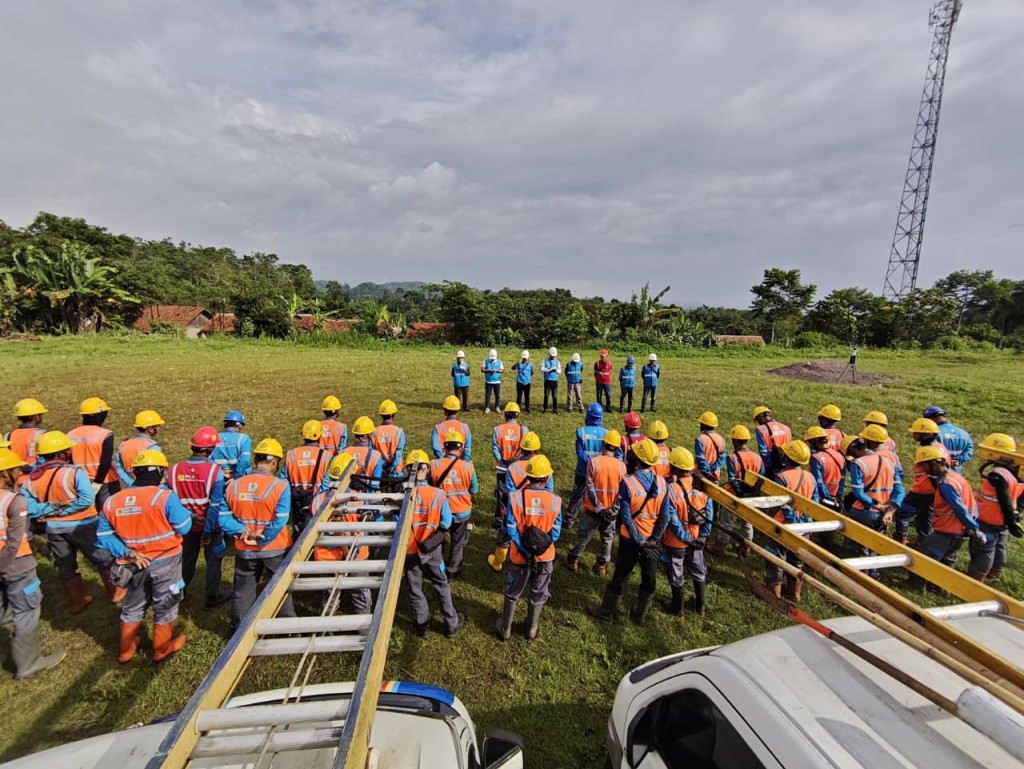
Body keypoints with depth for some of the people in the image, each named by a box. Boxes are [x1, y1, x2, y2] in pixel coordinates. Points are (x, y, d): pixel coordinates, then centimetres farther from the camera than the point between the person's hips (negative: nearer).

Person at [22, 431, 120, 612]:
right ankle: (116, 592, 27)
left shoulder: (32, 477, -3)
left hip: (54, 528, 5)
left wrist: (49, 509, -9)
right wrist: (62, 509, -17)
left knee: (65, 567, 21)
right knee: (105, 559, 14)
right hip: (82, 525, -5)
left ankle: (76, 601, 34)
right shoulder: (75, 472, -20)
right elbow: (87, 499, -30)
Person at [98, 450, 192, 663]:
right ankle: (162, 649, 34)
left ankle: (126, 650, 43)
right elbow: (184, 527, -17)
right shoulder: (165, 496, -23)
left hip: (134, 565, 4)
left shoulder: (112, 501, -5)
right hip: (165, 562, -4)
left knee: (132, 607, 27)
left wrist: (128, 553, -8)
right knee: (164, 607, 17)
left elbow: (104, 537, -4)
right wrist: (181, 509, -1)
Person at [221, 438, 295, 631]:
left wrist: (243, 532, -10)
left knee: (242, 591, 22)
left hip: (245, 551, 3)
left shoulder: (234, 485, -6)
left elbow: (224, 518, -5)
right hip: (275, 550, -3)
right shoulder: (280, 486, -20)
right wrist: (262, 540, -10)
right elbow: (279, 522, -23)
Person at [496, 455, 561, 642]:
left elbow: (511, 529, -16)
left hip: (520, 556, 0)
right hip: (545, 556, 0)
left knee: (513, 592, 22)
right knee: (538, 594, 23)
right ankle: (531, 630, 40)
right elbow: (555, 532, -13)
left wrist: (525, 551, -11)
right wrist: (541, 546, -5)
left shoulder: (516, 497, -19)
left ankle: (505, 629, 38)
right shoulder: (555, 500, -17)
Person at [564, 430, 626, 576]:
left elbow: (590, 488, -17)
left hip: (593, 509, -1)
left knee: (584, 536, 16)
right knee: (607, 539, 20)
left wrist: (599, 508, -12)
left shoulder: (593, 461, -16)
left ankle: (573, 560, 30)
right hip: (611, 511, 1)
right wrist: (614, 510, -8)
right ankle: (602, 566, 31)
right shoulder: (622, 466, -9)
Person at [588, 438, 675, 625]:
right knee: (649, 578, 19)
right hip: (653, 541, 3)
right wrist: (654, 539, -4)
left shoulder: (627, 483, -22)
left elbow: (626, 517, -21)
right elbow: (666, 516, -8)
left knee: (620, 576, 14)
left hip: (631, 540, -3)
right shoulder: (662, 483, -10)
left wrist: (639, 540, -11)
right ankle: (641, 614, 35)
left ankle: (607, 610, 31)